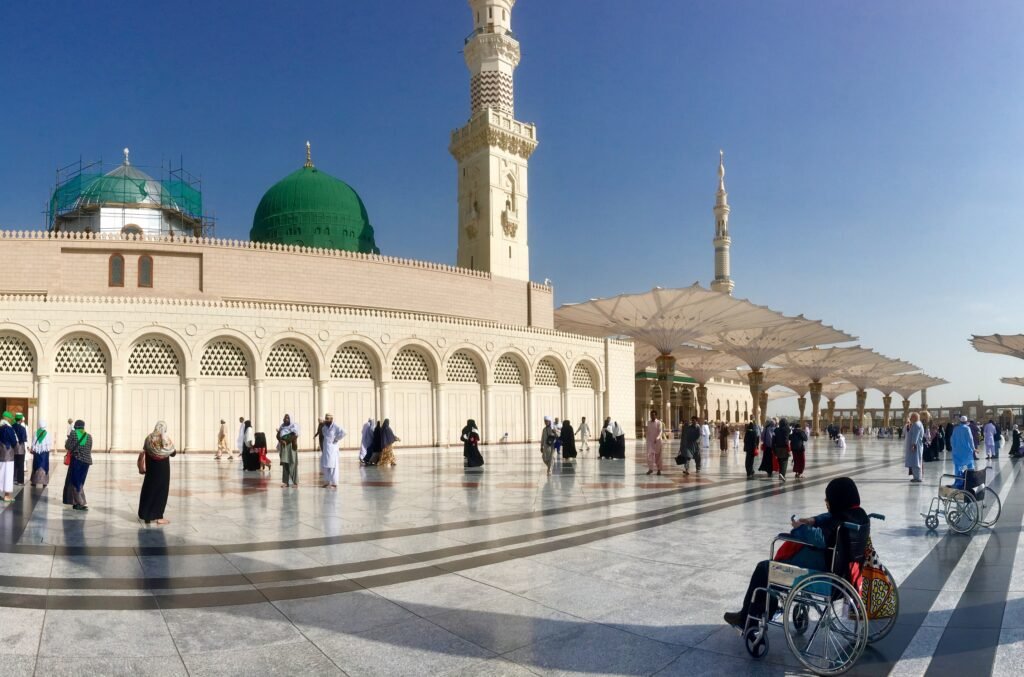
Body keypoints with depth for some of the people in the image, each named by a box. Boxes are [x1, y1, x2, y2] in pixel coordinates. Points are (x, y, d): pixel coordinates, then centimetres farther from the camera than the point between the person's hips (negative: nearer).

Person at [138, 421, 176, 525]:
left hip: (151, 470, 3)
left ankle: (146, 514, 20)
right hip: (163, 470, -3)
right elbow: (173, 453, -3)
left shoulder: (149, 438, -6)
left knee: (149, 489, 14)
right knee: (161, 491, 4)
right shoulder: (166, 439, -14)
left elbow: (144, 451, 1)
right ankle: (158, 517, 4)